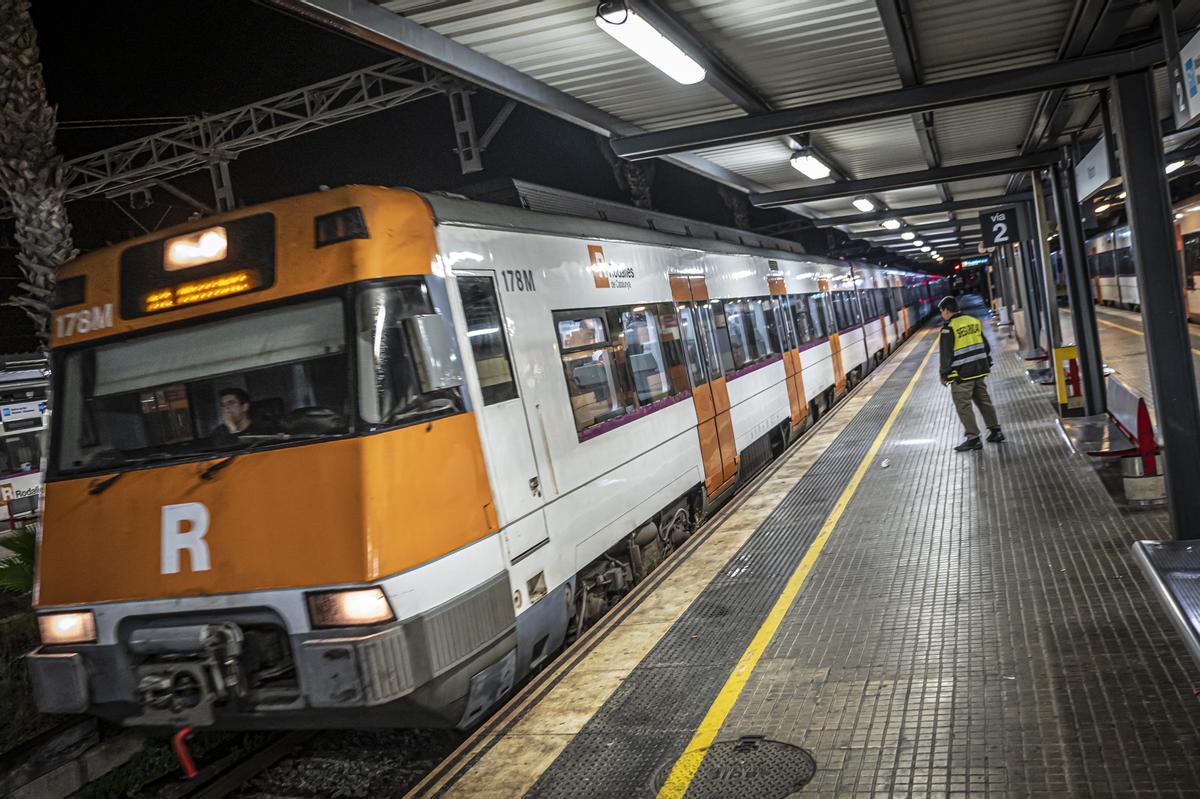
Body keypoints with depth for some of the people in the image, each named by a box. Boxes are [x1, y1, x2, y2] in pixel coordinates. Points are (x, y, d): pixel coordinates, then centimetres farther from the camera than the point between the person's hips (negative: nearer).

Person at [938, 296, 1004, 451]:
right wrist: (987, 365, 23)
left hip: (961, 375, -7)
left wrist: (944, 374, -4)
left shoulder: (949, 328, -14)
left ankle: (973, 439, 0)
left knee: (964, 406, 0)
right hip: (980, 371, 7)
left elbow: (946, 355, -13)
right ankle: (995, 431, 21)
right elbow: (986, 346, 14)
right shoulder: (974, 321, 8)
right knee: (984, 401, 17)